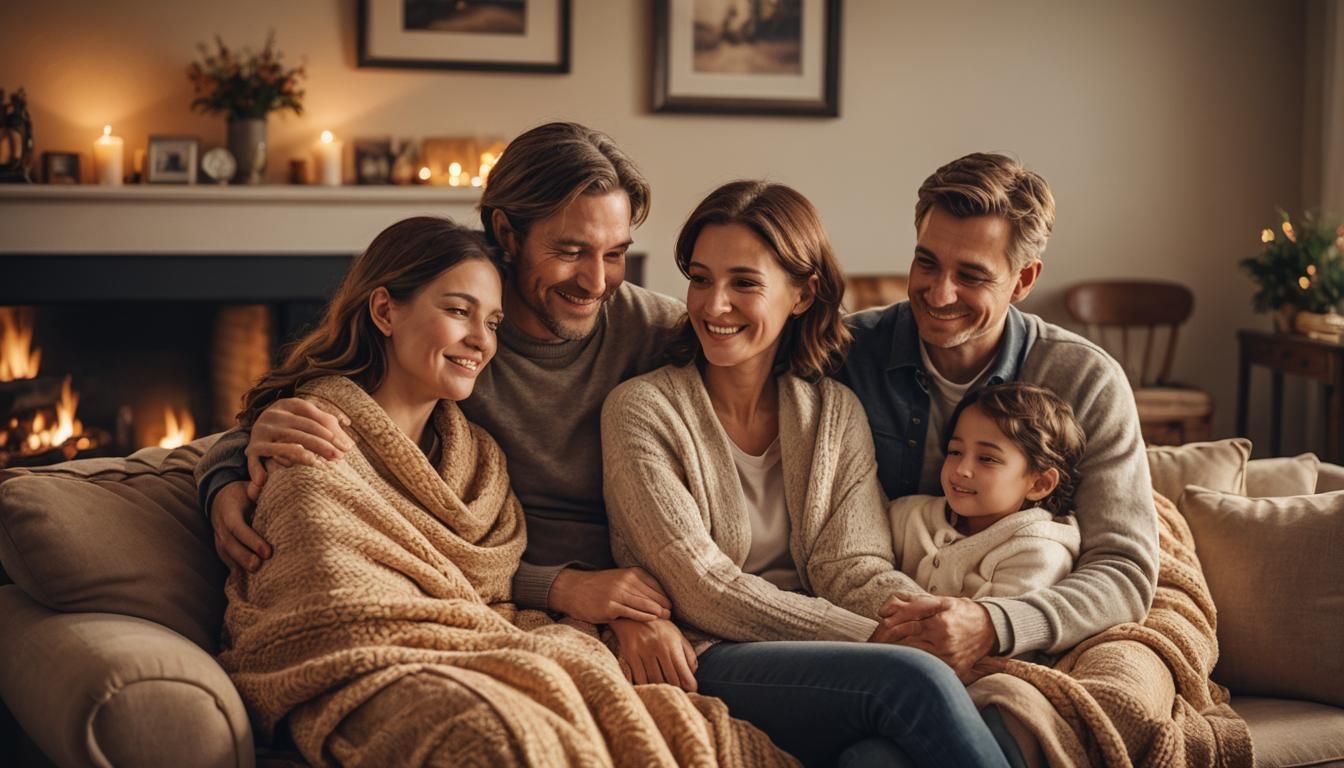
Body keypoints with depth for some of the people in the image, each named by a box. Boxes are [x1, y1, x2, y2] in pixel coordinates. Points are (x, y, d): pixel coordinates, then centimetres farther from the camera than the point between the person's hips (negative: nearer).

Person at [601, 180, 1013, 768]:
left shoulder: (837, 413, 12)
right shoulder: (641, 410, -2)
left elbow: (851, 565, 1)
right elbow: (701, 589, -10)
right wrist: (883, 638, -17)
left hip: (821, 658, 3)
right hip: (708, 664, -3)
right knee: (915, 681, -29)